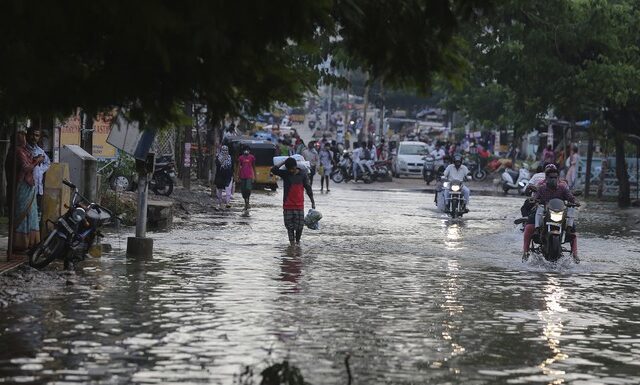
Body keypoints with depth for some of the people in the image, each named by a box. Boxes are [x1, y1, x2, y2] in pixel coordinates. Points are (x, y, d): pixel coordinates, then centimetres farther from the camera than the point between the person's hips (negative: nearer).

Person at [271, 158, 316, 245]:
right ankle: (291, 241, 13)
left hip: (299, 205, 0)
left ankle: (297, 240, 19)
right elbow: (273, 170, -16)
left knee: (300, 225, 0)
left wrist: (313, 202, 4)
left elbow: (308, 188, 5)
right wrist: (284, 162, -12)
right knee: (289, 225, 2)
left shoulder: (303, 174, 0)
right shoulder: (285, 174, -1)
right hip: (288, 205, 0)